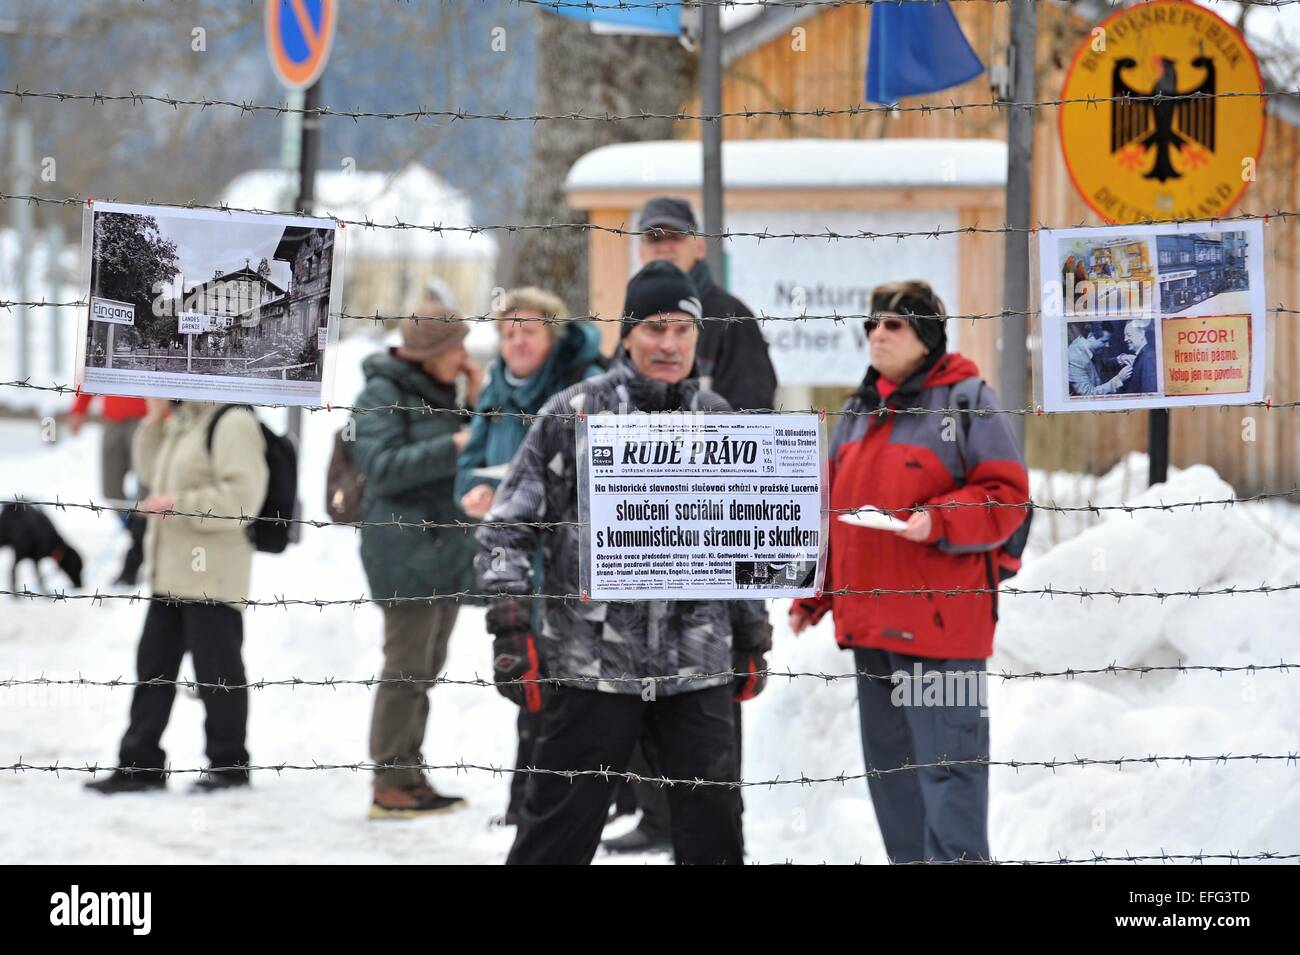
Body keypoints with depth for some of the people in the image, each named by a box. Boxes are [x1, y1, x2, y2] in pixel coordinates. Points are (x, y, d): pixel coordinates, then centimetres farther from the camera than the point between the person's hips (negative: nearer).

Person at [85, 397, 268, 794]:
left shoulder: (232, 423, -15)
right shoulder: (182, 420, 14)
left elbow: (242, 496, -22)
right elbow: (150, 471, 25)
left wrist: (181, 505, -21)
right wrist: (154, 421, 11)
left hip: (210, 574, -10)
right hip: (172, 572, 10)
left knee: (217, 668, 1)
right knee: (154, 664, 10)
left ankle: (228, 764, 12)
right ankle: (140, 764, 15)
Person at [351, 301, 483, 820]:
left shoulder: (443, 391, 15)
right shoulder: (384, 393, -9)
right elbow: (381, 465, -19)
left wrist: (478, 405, 1)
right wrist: (453, 446, -22)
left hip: (447, 544, 8)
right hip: (406, 548, -8)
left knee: (425, 668, 12)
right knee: (407, 668, -8)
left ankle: (410, 776, 18)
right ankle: (390, 785, -4)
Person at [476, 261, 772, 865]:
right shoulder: (574, 415, -3)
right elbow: (507, 529, -1)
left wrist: (752, 639, 20)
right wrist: (511, 629, -9)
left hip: (698, 669, 4)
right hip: (593, 663, -3)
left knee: (714, 833, 7)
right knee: (558, 832, 1)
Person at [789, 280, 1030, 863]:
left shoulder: (967, 402, -6)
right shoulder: (858, 410, 17)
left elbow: (1006, 497, -9)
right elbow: (831, 509, 22)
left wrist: (938, 521, -23)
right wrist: (811, 596, 18)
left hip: (940, 620, -8)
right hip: (869, 620, 8)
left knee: (946, 761, -8)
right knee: (889, 760, 13)